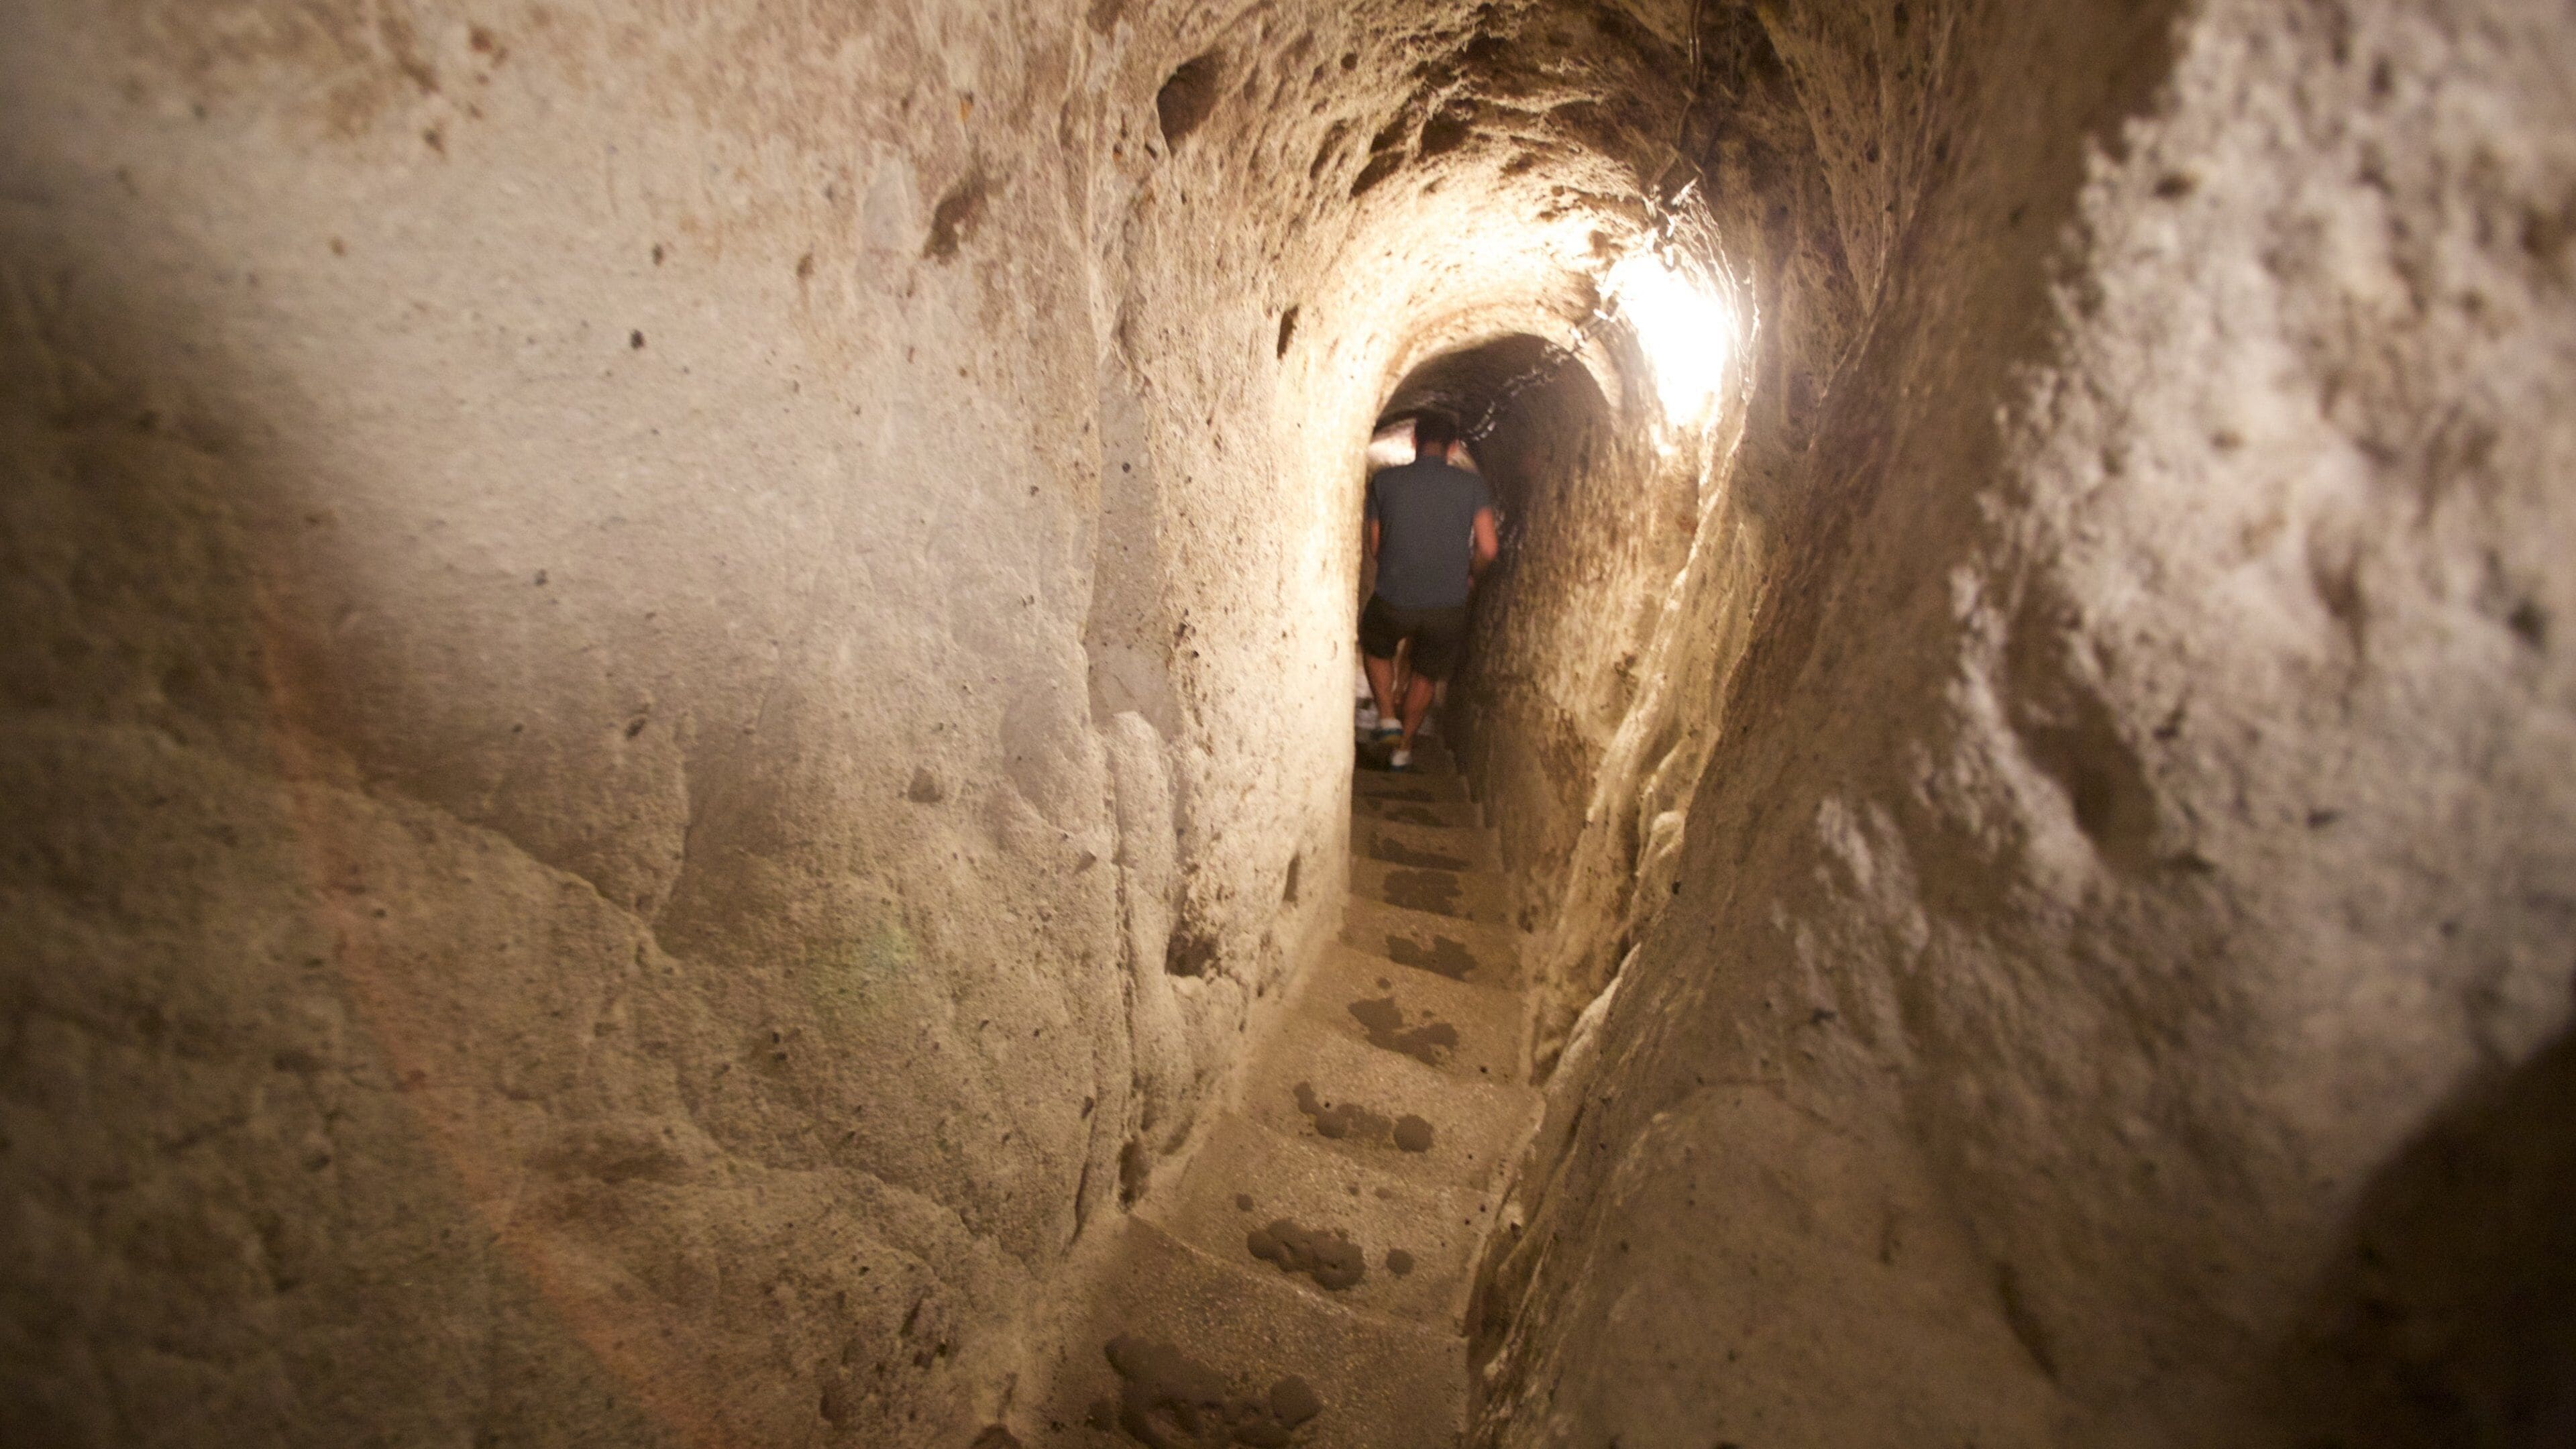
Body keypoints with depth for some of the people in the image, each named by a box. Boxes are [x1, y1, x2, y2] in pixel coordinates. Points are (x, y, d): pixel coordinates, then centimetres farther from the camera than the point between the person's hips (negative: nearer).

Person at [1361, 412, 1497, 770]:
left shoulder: (1385, 481, -1)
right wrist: (1468, 575, 10)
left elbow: (1375, 547, 4)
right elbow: (1487, 549, -10)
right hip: (1448, 607, 1)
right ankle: (1403, 748, 32)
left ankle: (1387, 716, 19)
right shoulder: (1472, 486, -2)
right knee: (1426, 676, 23)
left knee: (1375, 648, 31)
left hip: (1393, 601, 0)